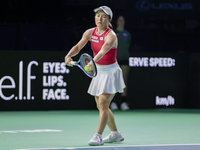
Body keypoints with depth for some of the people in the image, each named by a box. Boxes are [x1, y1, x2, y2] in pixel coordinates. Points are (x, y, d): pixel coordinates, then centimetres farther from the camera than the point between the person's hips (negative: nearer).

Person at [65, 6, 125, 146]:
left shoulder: (111, 36, -21)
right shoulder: (90, 33, -1)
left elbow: (103, 51, -39)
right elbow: (78, 46, -13)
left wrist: (93, 62, -57)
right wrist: (69, 55, -34)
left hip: (111, 72, -7)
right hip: (99, 71, 8)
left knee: (103, 104, -18)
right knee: (101, 106, 13)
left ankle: (98, 136, -20)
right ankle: (115, 134, 28)